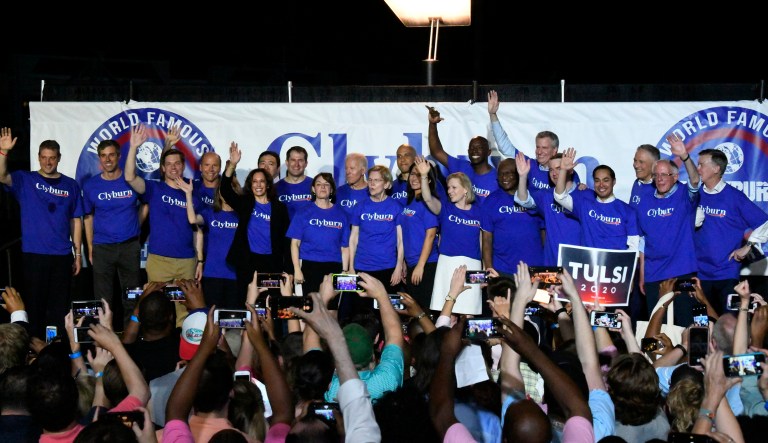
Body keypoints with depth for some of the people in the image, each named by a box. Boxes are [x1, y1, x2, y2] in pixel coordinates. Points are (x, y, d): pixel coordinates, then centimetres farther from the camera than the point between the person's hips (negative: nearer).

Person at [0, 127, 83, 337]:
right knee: (34, 304, 4)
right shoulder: (25, 180, 2)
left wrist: (78, 253, 4)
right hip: (33, 255, -1)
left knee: (60, 306, 7)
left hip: (62, 256, 2)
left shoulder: (71, 185, 6)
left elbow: (76, 221, 7)